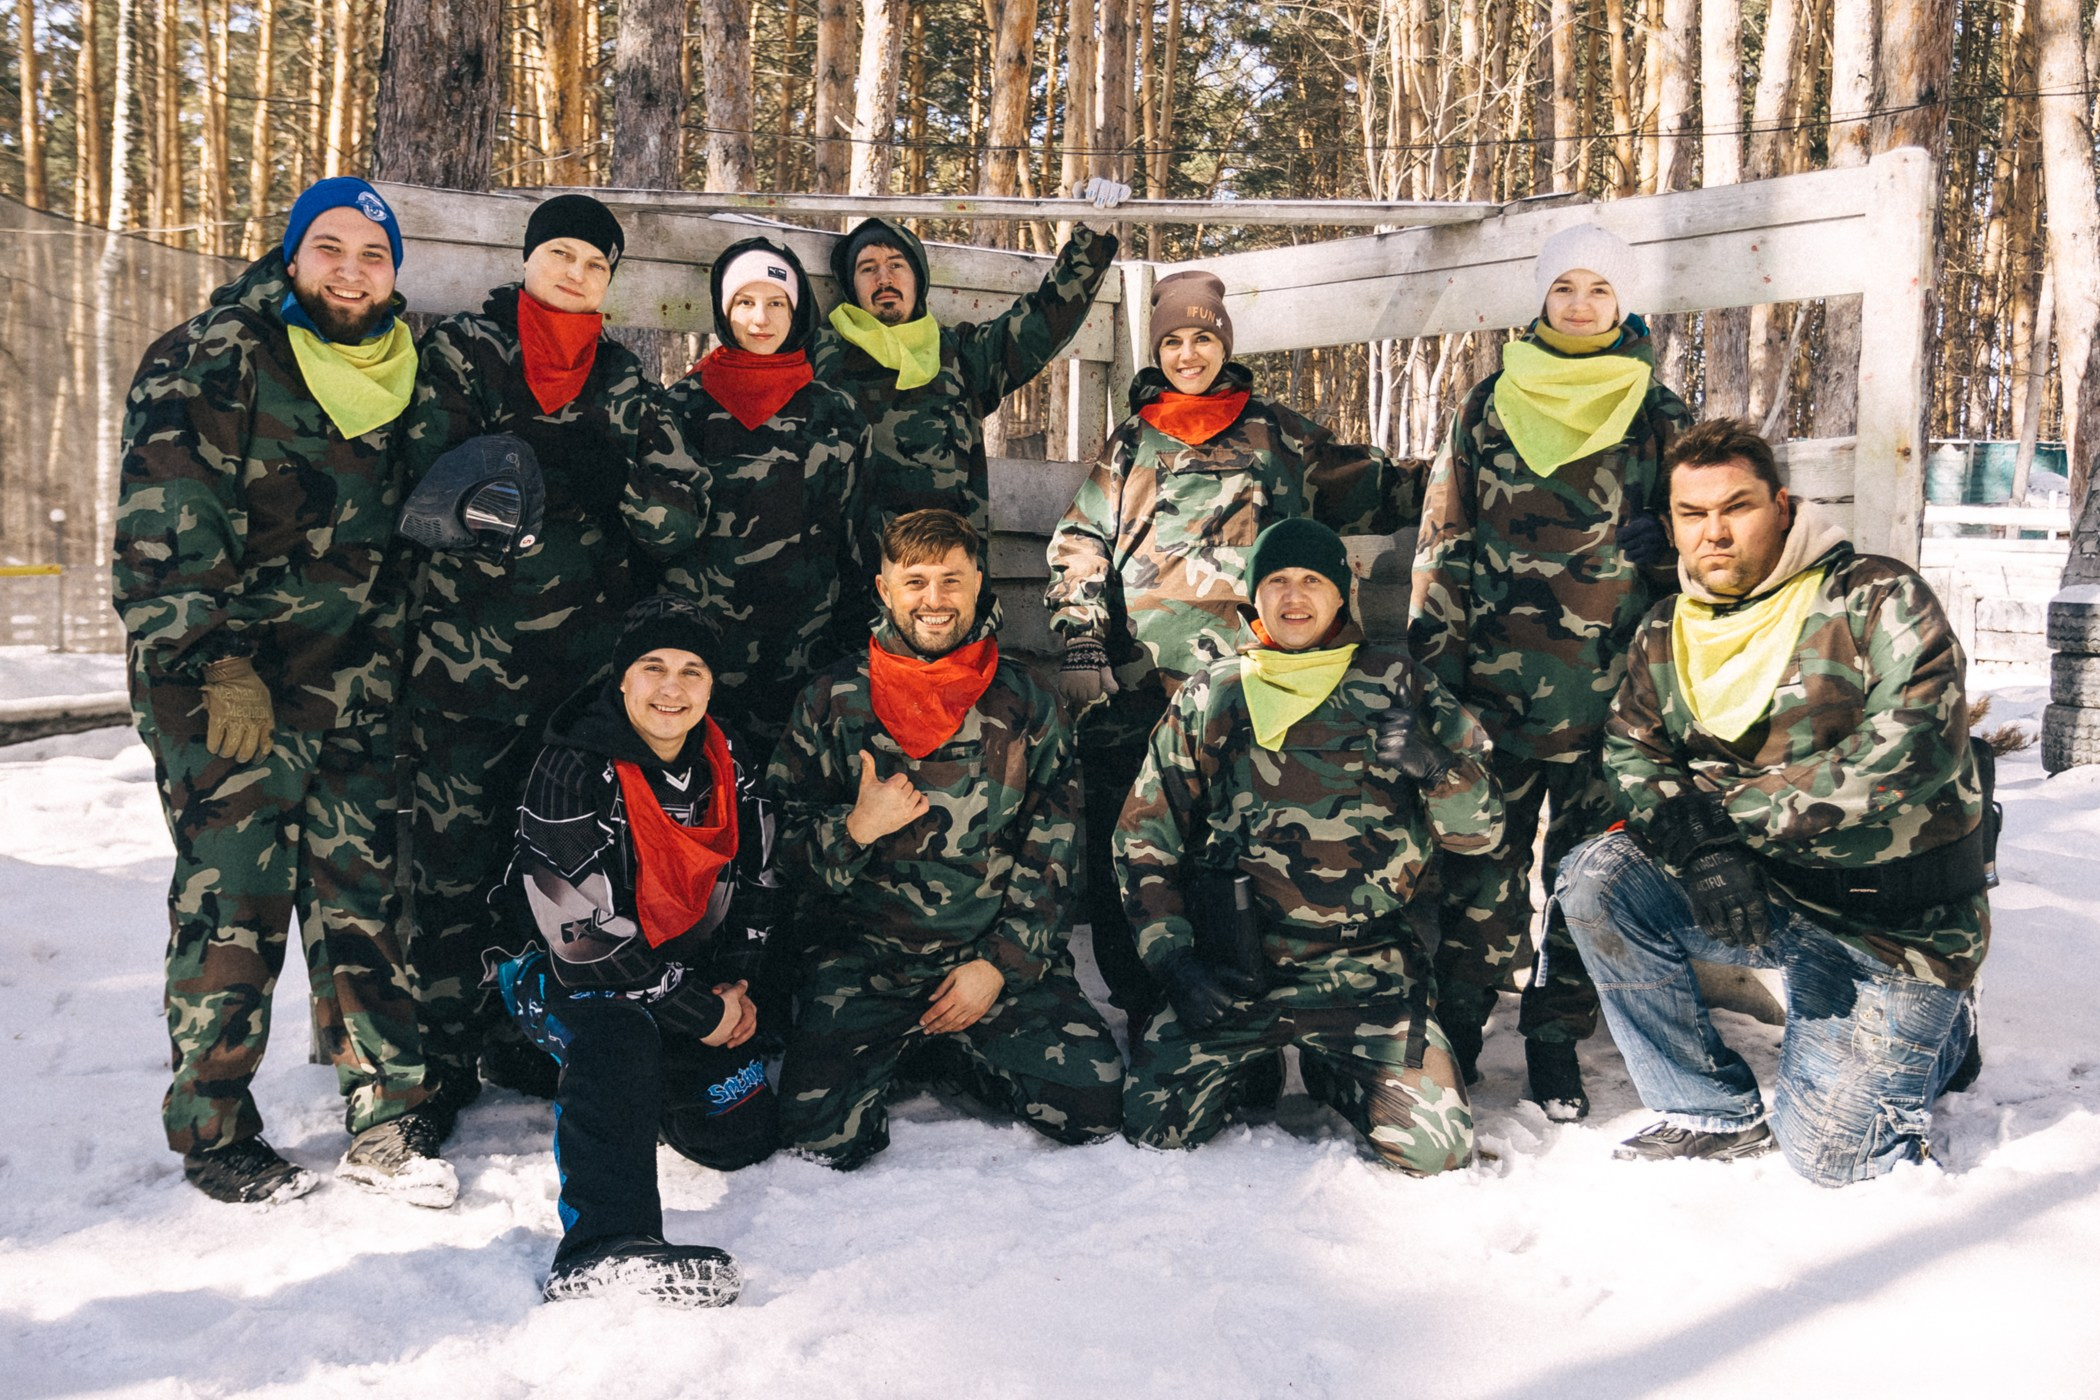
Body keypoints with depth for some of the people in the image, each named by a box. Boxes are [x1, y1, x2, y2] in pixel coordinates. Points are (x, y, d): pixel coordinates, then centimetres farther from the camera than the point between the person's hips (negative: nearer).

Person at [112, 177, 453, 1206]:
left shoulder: (403, 374, 11)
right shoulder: (212, 361, -6)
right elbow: (162, 528, -13)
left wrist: (403, 671, 15)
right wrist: (213, 662, -19)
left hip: (355, 689, 5)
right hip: (222, 686, -5)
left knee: (364, 894, 4)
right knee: (233, 902, -3)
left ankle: (385, 1122, 12)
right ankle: (212, 1133, 13)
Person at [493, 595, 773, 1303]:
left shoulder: (727, 771, -2)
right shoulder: (572, 772, -22)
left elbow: (755, 885, 12)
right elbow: (584, 936, -24)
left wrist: (732, 987, -3)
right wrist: (701, 1014, -21)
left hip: (693, 977, 7)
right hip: (570, 976, -6)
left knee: (743, 1137, 5)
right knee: (620, 1038, -38)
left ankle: (630, 1086, 30)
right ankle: (601, 1246, -42)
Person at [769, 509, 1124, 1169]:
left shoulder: (1024, 702, 3)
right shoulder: (833, 700, 2)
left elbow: (1050, 850, 2)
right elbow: (782, 836, 4)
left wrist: (999, 964, -8)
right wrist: (856, 829, -17)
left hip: (1004, 958, 1)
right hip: (864, 959, -1)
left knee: (1096, 1103, -13)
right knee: (821, 1135, -20)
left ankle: (948, 1048, 15)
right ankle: (896, 1054, 16)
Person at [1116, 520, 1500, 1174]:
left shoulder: (1396, 685, 8)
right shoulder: (1208, 697, 11)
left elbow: (1478, 829, 3)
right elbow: (1145, 837, 13)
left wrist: (1435, 766, -20)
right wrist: (1172, 958, 0)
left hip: (1367, 970, 0)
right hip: (1233, 969, 1)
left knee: (1436, 1149, -15)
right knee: (1154, 1125, -15)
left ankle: (1332, 1073, 17)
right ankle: (1244, 1066, 19)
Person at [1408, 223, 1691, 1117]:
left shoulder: (1658, 416, 7)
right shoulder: (1489, 403, 10)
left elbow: (1684, 545, 9)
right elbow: (1444, 531, 10)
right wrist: (1433, 650, 4)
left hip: (1607, 682, 0)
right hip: (1494, 675, 1)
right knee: (1481, 848, 2)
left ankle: (1556, 1040, 14)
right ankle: (1455, 1031, 14)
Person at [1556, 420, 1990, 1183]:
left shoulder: (1877, 597, -14)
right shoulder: (1666, 634, 4)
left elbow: (1913, 748, -25)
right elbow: (1630, 752, -4)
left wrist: (1731, 815, -21)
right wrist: (1702, 852, -25)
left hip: (1897, 920, -5)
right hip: (1764, 897, 5)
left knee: (1826, 1152, -8)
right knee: (1595, 878, -19)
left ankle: (1936, 1027, 25)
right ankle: (1714, 1112, -5)